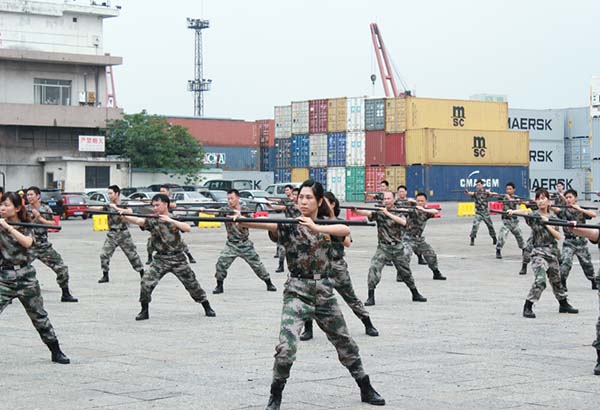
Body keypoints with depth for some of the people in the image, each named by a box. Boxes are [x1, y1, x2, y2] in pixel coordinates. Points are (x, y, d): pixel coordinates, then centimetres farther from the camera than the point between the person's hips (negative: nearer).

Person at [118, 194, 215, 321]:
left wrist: (170, 220, -28)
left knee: (192, 283, 7)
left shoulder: (175, 219, -2)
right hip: (160, 259, 0)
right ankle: (144, 311, 1)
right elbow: (137, 220, -20)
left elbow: (188, 228, -19)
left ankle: (207, 308, 25)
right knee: (146, 282, -16)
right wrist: (124, 216, -39)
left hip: (178, 259, 0)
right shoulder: (152, 221, -2)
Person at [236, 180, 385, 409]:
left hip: (325, 293, 3)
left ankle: (366, 390, 32)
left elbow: (346, 230, -18)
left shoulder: (327, 223, 4)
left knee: (345, 343, 15)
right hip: (297, 292, -3)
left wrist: (316, 228, -34)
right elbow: (266, 224, -24)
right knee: (286, 346, -19)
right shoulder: (289, 225, -4)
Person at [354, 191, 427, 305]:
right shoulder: (379, 213, -1)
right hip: (383, 247, -1)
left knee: (406, 272, 13)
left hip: (398, 248, 1)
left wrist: (387, 213, -21)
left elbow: (403, 222, -19)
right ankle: (371, 297, -13)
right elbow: (368, 213, -20)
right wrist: (356, 210, -41)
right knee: (374, 269, -19)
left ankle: (416, 295, 31)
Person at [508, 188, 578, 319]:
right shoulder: (534, 215, -6)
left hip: (552, 252, 5)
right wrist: (513, 211, -51)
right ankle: (527, 308, -15)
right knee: (540, 280, -22)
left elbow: (558, 236, 0)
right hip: (539, 252, -5)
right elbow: (524, 212, -30)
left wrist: (546, 224, -13)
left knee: (556, 280, 20)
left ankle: (564, 305, 38)